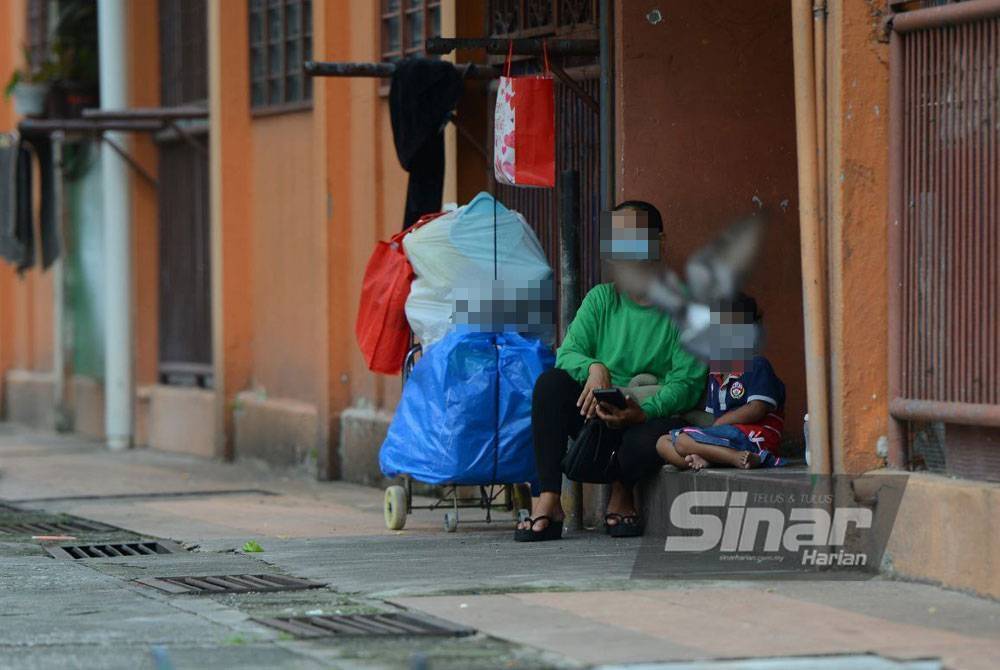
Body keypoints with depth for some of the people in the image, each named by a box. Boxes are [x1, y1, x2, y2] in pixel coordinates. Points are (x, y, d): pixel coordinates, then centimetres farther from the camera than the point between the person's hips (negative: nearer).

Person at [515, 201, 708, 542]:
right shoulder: (600, 300, 7)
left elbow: (687, 382, -14)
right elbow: (567, 353, -4)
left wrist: (644, 412, -31)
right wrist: (593, 368, -28)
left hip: (648, 419, -3)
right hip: (595, 413, 3)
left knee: (650, 440, -40)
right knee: (551, 382, -26)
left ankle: (622, 490, -1)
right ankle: (548, 500, -28)